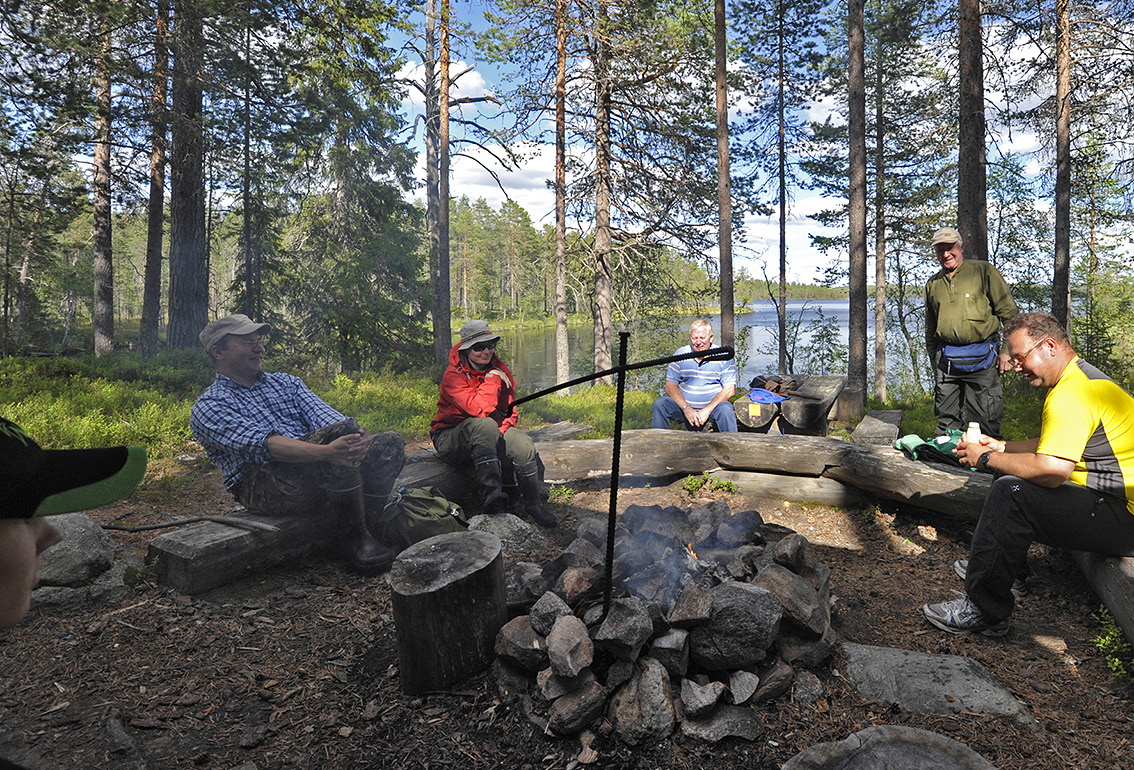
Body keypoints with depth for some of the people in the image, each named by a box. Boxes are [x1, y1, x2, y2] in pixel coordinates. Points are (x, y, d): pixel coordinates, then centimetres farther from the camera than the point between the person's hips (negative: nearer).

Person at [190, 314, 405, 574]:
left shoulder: (285, 382, 22)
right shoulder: (208, 408, 2)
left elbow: (325, 417, 3)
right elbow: (262, 444, -18)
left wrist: (358, 437, -21)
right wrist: (326, 451, -35)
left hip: (317, 481, 6)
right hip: (263, 488, -6)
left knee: (391, 443, -15)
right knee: (342, 431, -30)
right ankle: (353, 539, -19)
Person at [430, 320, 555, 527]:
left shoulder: (500, 369, 1)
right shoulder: (454, 375, -18)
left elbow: (509, 410, 4)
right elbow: (479, 410, -32)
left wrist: (501, 431, -16)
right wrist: (493, 380, -22)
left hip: (491, 434, 5)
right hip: (449, 438, -5)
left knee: (523, 444, -23)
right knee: (484, 425, -37)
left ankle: (533, 504, -5)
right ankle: (493, 495, -41)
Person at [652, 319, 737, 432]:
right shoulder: (680, 354, 2)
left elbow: (729, 389, -8)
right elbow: (670, 386, -1)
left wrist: (707, 410, -20)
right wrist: (686, 409, -17)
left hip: (713, 406, -2)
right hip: (684, 404, 2)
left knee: (725, 409, -33)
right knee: (659, 403, -21)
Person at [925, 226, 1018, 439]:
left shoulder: (984, 271, 3)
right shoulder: (932, 284, 16)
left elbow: (1009, 312, 0)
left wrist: (1007, 350, -6)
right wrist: (934, 361, 18)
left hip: (981, 357, -4)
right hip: (946, 360, 4)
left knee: (986, 422, -1)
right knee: (947, 421, 7)